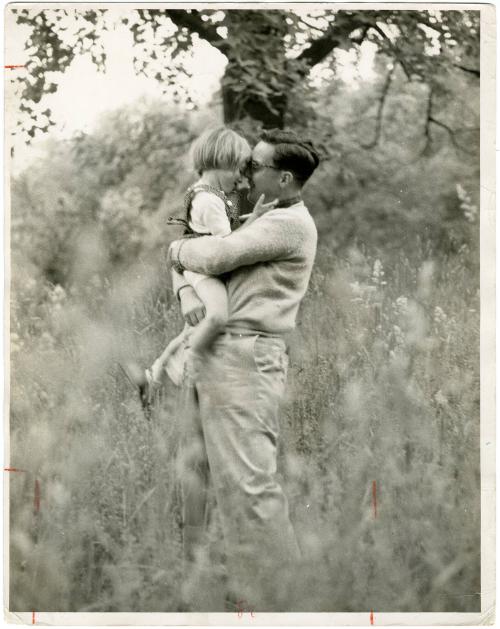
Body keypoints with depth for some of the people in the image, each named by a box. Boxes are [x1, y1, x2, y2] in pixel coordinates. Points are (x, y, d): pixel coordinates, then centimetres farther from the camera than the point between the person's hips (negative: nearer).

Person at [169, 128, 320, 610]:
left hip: (244, 358, -10)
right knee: (195, 467, 15)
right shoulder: (256, 219, 20)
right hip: (213, 354, 10)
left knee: (246, 482, -12)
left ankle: (274, 601, -8)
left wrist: (177, 249, 4)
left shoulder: (290, 223, -10)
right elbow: (187, 259, 17)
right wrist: (186, 293, -5)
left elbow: (214, 256, -17)